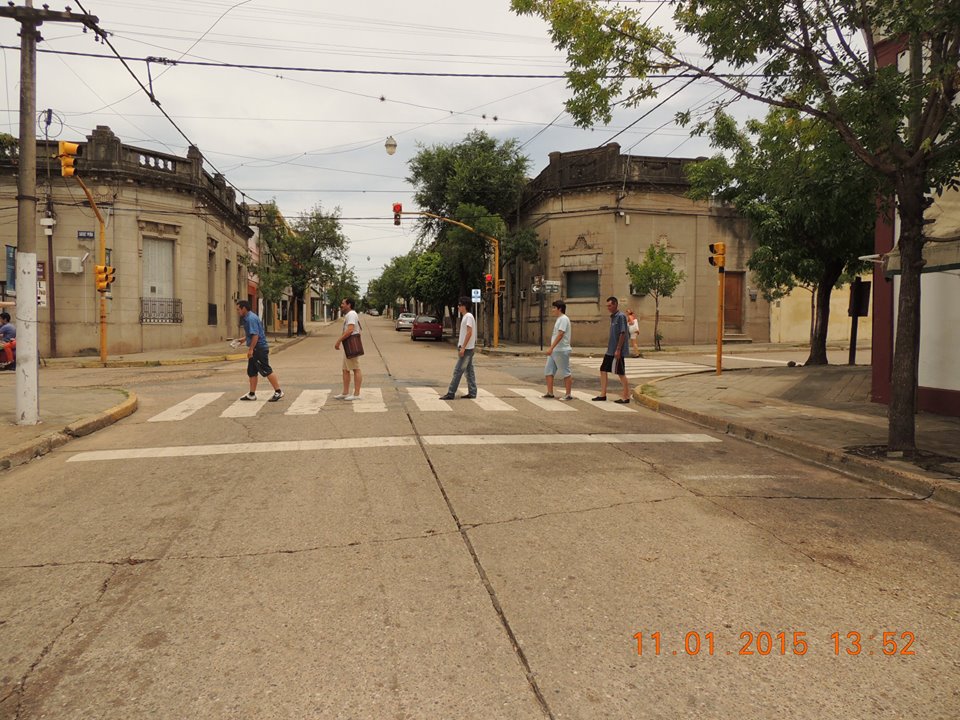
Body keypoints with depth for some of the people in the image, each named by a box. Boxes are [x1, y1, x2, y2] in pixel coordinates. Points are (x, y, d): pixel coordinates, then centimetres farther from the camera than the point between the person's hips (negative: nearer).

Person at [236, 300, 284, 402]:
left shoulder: (251, 319, -17)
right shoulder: (247, 318, 16)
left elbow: (255, 335, -24)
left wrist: (250, 349, -25)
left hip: (259, 349, -11)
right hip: (255, 350, 11)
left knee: (266, 371, -7)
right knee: (251, 372, 13)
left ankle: (278, 392, -2)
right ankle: (252, 394, 18)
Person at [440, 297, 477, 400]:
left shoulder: (469, 316, -15)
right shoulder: (465, 317, 15)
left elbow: (469, 333, -21)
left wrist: (463, 348, -23)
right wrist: (461, 347, 19)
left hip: (466, 349, -10)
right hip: (467, 349, 10)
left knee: (458, 371, -8)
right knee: (469, 371, 10)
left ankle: (451, 393, -6)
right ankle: (472, 393, 14)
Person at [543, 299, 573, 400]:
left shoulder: (564, 319, -13)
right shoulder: (559, 319, 17)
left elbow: (560, 335, -22)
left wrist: (551, 348, -26)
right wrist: (551, 348, 20)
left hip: (561, 351, -10)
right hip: (554, 350, 10)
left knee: (565, 373, -2)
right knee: (548, 371, 8)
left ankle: (568, 394, 6)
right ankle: (550, 393, 13)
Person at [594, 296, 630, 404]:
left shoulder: (621, 316, -13)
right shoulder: (613, 317, 14)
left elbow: (622, 334, -18)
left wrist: (618, 350, -21)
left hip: (617, 351, -9)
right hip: (610, 351, 9)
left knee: (621, 373, -2)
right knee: (603, 370, 10)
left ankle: (626, 397, 8)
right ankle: (603, 395, 16)